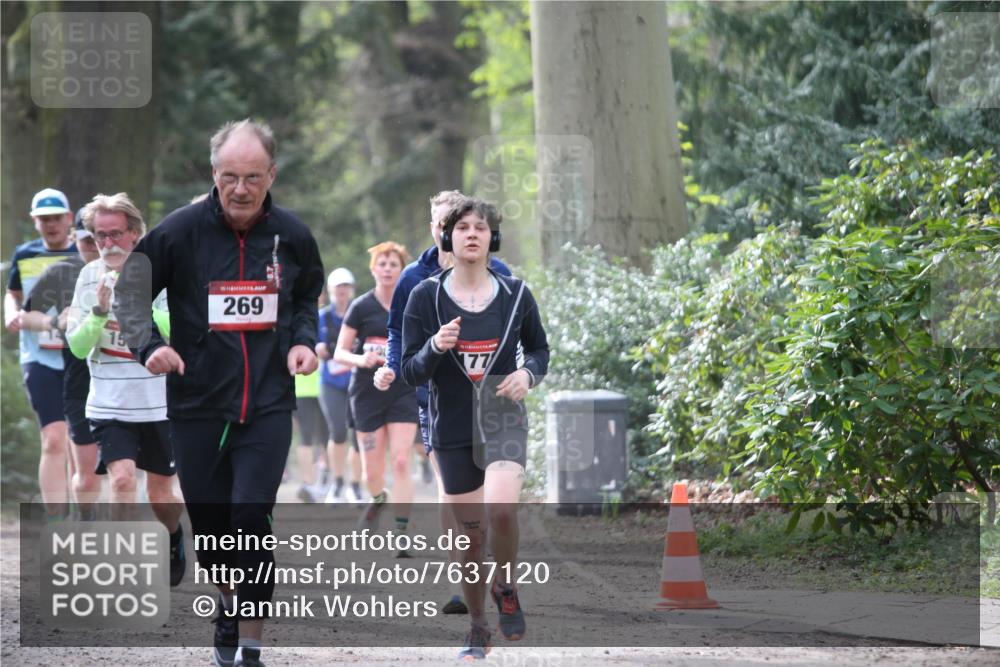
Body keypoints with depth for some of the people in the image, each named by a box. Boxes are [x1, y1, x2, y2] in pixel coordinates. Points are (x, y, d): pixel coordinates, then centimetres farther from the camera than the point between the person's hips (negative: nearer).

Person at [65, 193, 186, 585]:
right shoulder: (90, 277, 0)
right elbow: (77, 346, -1)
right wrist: (99, 313, -19)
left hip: (159, 403, -1)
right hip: (109, 404, 1)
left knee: (160, 497, 9)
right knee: (121, 479, -19)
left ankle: (174, 537, 42)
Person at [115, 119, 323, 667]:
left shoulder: (292, 235, -1)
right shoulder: (180, 231, -9)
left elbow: (308, 296, 19)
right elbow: (129, 291, 1)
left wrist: (303, 340, 0)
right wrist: (148, 345, -16)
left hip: (268, 405, 0)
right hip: (197, 405, 0)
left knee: (251, 520, -13)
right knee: (209, 524, 9)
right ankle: (229, 604, 40)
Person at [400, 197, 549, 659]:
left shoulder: (514, 294, 1)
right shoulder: (425, 297, -2)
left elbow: (539, 348, 15)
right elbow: (411, 373, -2)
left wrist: (529, 373, -7)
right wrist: (435, 347, -22)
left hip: (503, 420, -1)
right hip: (452, 430, 1)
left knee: (502, 508, -26)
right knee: (472, 533, 5)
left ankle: (505, 587, 3)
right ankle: (477, 629, 24)